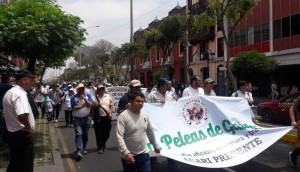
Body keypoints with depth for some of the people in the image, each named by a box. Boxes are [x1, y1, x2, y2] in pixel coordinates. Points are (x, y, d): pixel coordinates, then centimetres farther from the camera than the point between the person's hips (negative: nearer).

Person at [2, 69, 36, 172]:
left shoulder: (9, 93, 12)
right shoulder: (20, 94, -21)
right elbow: (22, 115, -38)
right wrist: (28, 127, -20)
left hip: (12, 133, 10)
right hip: (22, 135, -10)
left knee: (15, 163, 20)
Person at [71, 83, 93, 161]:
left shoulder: (88, 96, 4)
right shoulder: (73, 97, -3)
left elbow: (90, 104, -8)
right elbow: (74, 108, -13)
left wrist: (84, 98, -15)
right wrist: (83, 105, -10)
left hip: (86, 118, 3)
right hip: (77, 119, -3)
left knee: (85, 135, 12)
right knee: (78, 134, -15)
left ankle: (83, 149, 28)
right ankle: (79, 151, -21)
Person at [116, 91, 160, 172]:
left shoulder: (145, 115, 3)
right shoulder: (123, 116, -16)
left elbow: (150, 132, 17)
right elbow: (119, 137, -23)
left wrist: (155, 146, 24)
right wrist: (126, 153, -31)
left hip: (144, 154, 5)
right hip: (129, 156, -4)